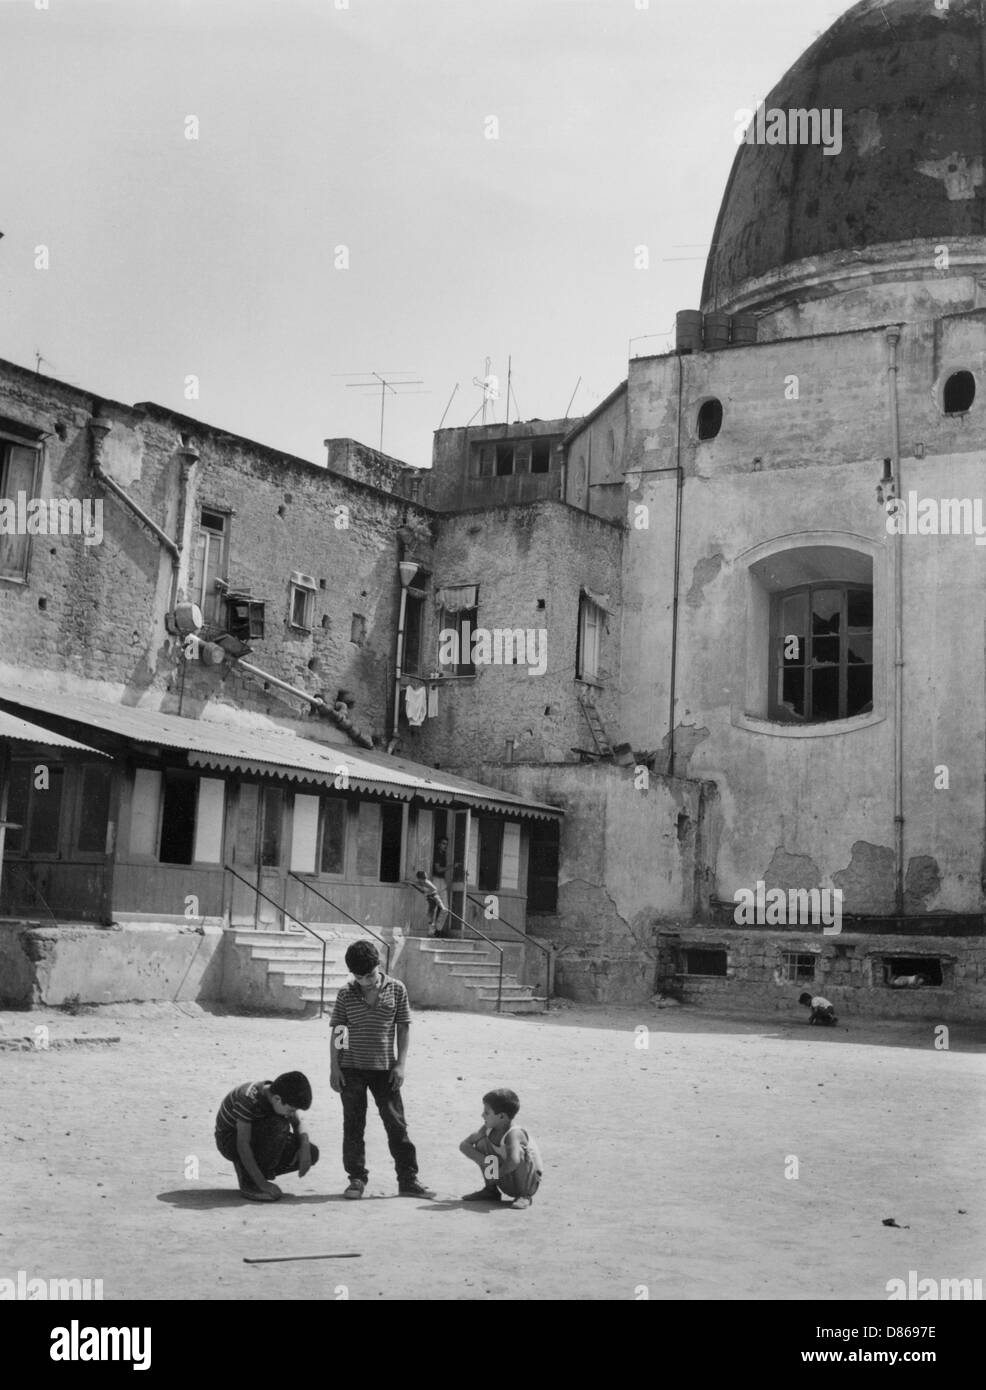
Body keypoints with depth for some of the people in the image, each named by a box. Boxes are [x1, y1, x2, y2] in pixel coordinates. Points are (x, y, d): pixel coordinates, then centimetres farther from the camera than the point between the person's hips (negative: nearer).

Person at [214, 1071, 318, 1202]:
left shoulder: (277, 1095, -10)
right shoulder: (249, 1099, -32)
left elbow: (298, 1123, 3)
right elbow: (242, 1145, -32)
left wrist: (305, 1147, -18)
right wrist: (261, 1183, -31)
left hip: (256, 1139, 7)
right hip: (230, 1141, -7)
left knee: (312, 1154, -7)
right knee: (279, 1125, -33)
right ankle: (248, 1181, -19)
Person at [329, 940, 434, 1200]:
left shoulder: (396, 990, -1)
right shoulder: (346, 994, -1)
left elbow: (403, 1029, 2)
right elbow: (337, 1032, 3)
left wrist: (401, 1064, -3)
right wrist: (335, 1067, -1)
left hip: (385, 1068, 0)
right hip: (351, 1068, 0)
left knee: (397, 1124, 2)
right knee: (353, 1126, 5)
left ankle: (408, 1179, 8)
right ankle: (357, 1179, 15)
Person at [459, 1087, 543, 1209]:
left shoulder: (513, 1134, -30)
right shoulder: (488, 1129, -8)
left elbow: (514, 1161, -47)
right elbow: (464, 1145, -6)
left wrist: (496, 1174, -29)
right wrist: (484, 1161, -22)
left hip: (530, 1180, -7)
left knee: (520, 1153, -36)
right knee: (482, 1143, -7)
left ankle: (524, 1195, -14)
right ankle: (491, 1191, 7)